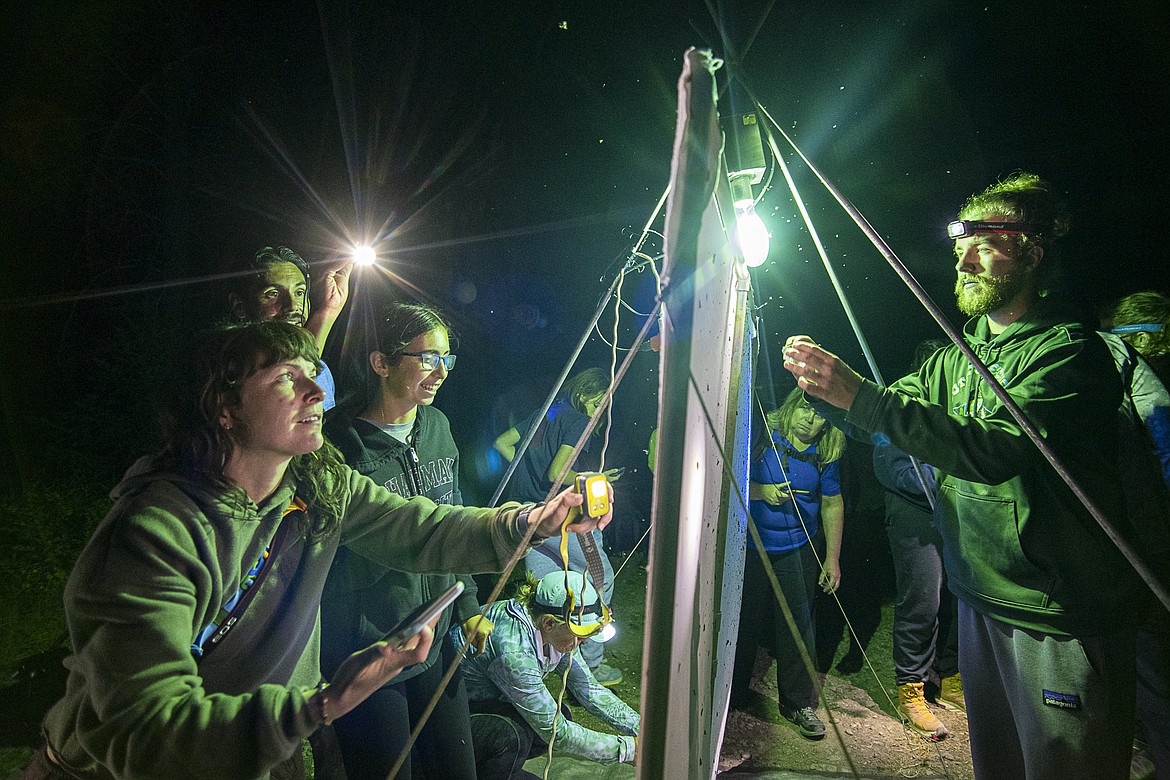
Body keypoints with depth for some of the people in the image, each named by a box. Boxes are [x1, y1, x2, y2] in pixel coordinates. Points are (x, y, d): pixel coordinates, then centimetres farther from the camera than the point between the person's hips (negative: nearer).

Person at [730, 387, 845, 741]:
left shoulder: (826, 453, -1)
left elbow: (832, 503, 6)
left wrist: (832, 558, 4)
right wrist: (759, 490, -23)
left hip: (798, 549, 2)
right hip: (749, 546, -1)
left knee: (798, 625, 5)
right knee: (742, 621, 10)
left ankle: (799, 703, 25)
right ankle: (732, 694, 30)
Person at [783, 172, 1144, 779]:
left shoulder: (1069, 350, -15)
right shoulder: (956, 358, 10)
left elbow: (994, 449, -29)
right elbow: (889, 412, 13)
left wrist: (859, 394, -34)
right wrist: (826, 383, -7)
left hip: (1061, 618, -7)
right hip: (981, 601, 7)